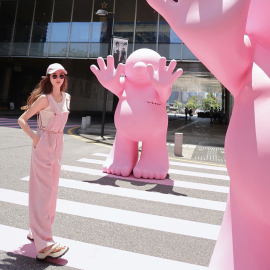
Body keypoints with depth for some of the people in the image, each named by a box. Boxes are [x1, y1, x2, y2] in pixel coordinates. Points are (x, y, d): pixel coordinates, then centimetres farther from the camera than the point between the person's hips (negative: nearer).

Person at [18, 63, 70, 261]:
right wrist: (35, 138, -16)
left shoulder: (67, 97, 9)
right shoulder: (44, 98, -10)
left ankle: (38, 231, 30)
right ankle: (44, 244, -4)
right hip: (43, 145, -7)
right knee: (43, 191, -7)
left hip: (58, 144, 7)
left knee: (52, 190, 13)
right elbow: (22, 120, -8)